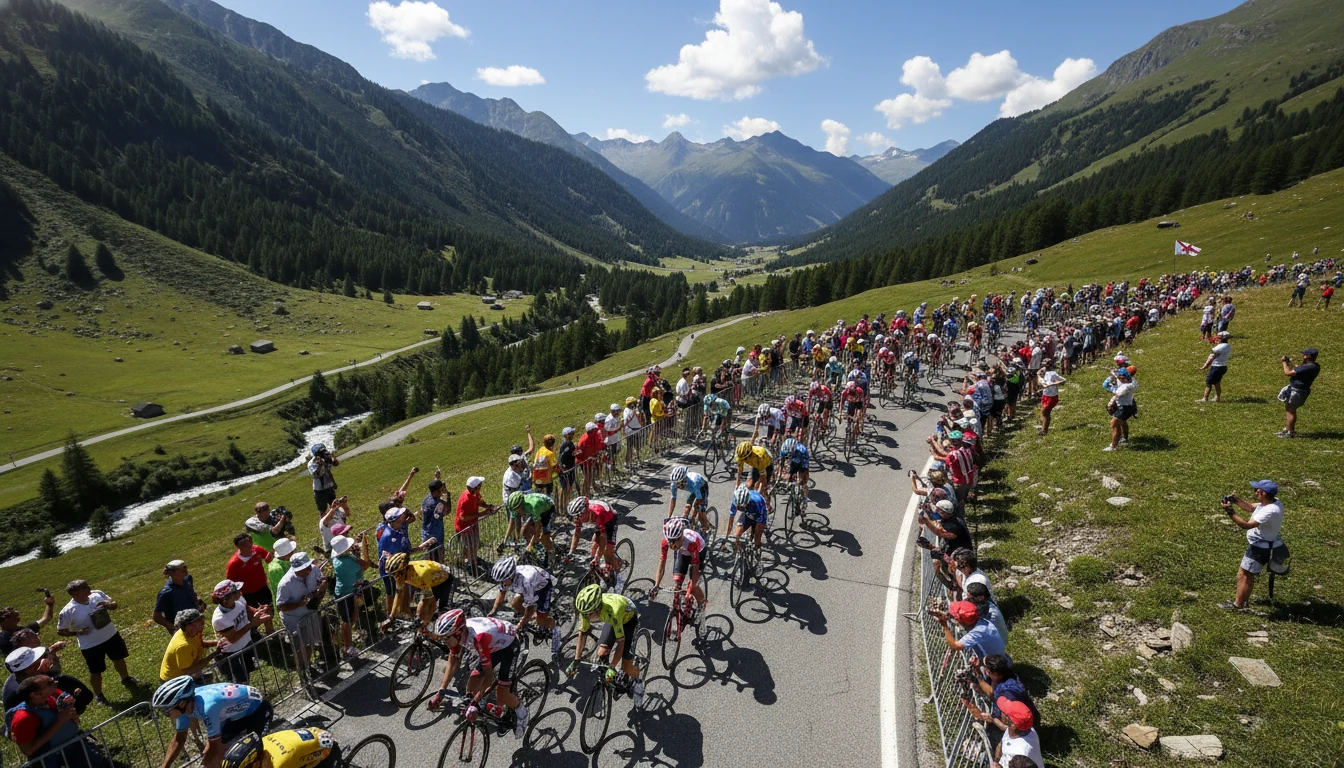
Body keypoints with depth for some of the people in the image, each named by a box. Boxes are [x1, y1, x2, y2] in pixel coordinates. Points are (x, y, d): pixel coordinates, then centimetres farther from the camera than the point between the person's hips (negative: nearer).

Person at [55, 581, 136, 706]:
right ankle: (98, 695, 39)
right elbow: (60, 631, -10)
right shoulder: (67, 612, -22)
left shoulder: (97, 594, -13)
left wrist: (108, 605, -21)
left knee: (119, 658, 26)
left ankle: (126, 679, 54)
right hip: (91, 646, -4)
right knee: (96, 671, 12)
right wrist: (78, 632, -24)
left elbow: (114, 604, 1)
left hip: (111, 635, 4)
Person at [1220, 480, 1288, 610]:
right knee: (1248, 574, 25)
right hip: (1260, 544, 10)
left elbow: (1247, 525, -32)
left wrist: (1231, 512, -32)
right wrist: (1236, 500, -4)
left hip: (1260, 548, -10)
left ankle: (1238, 605, 16)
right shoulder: (1272, 502, -2)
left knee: (1243, 575, 3)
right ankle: (1244, 600, 41)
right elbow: (1250, 507, 11)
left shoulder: (1270, 511, -32)